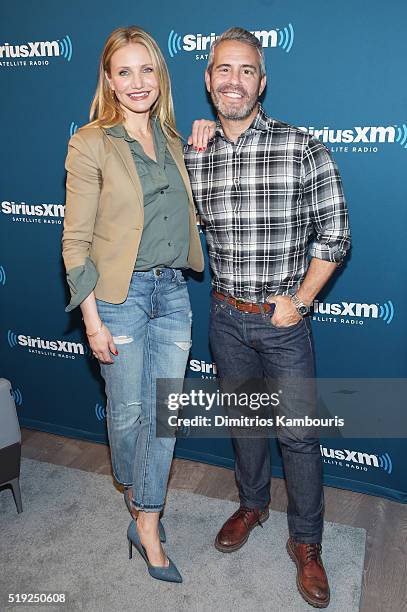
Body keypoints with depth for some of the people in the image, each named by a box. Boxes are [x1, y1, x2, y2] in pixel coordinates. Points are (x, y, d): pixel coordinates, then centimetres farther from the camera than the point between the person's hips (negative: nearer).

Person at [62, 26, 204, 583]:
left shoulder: (169, 139, 9)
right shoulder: (90, 144, -9)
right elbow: (75, 241, -11)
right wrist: (93, 321, -13)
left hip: (172, 291, 5)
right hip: (120, 295, -5)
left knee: (164, 411, 9)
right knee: (127, 410, 11)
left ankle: (147, 525, 26)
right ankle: (131, 488, 42)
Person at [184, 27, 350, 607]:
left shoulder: (303, 149, -11)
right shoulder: (194, 153, 2)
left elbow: (334, 234, -7)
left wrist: (298, 301, -11)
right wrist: (195, 155, -1)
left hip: (283, 319, -3)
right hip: (226, 317, 4)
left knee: (298, 433, 7)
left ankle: (306, 543, 28)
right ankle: (253, 504, 44)